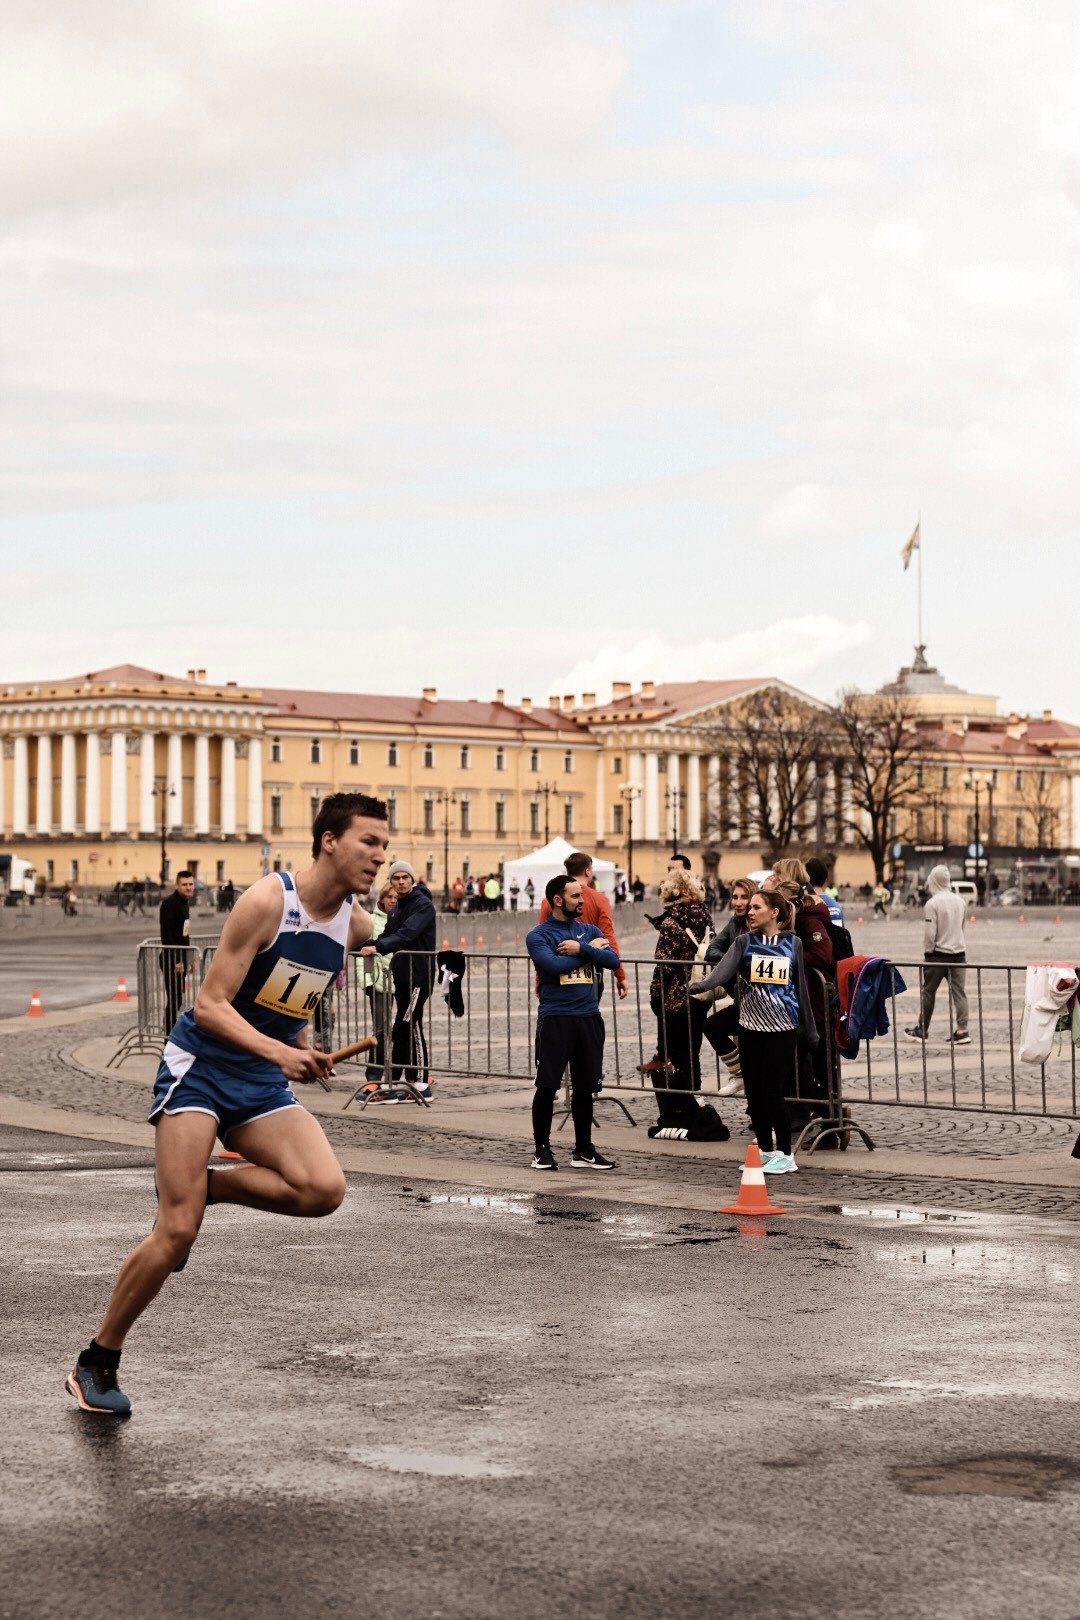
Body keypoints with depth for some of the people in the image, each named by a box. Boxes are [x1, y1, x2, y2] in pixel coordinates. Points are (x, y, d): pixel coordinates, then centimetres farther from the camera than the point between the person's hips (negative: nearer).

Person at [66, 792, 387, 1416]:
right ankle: (97, 1362, 6)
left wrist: (304, 1048, 12)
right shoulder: (267, 901, -18)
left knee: (324, 1189, -20)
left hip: (264, 1081, 6)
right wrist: (279, 1051, -32)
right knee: (176, 1232, -12)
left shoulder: (357, 925, 1)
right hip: (200, 1065, -6)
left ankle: (200, 1186, 4)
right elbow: (210, 1004, -20)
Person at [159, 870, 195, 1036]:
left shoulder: (185, 902, 14)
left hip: (181, 957, 9)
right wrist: (176, 960, -25)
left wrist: (187, 958, 20)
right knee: (174, 999, -8)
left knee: (178, 998, 14)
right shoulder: (169, 903, -15)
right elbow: (166, 934, -22)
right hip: (172, 959, -9)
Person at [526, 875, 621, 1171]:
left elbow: (613, 960, -1)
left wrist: (580, 949, -13)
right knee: (547, 1086, -2)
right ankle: (542, 1149, 8)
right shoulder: (538, 935, -2)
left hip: (589, 1016, 4)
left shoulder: (589, 930, 12)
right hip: (555, 1018, -4)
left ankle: (584, 1149, 17)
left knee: (585, 1087, 9)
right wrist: (590, 950, -6)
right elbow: (554, 964, -19)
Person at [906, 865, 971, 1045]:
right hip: (959, 952, 5)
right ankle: (962, 1030, -1)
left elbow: (929, 933, -15)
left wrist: (927, 952, -3)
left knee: (928, 991, 8)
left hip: (938, 954, -5)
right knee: (958, 991, 4)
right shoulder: (960, 901, 4)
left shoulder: (932, 903, -14)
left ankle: (922, 1030, 17)